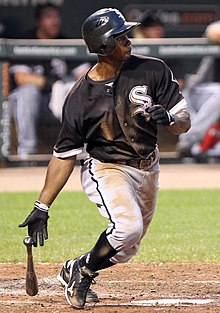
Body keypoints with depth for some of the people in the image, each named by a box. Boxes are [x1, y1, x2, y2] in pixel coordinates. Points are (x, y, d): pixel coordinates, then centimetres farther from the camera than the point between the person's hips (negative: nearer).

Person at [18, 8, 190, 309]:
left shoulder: (153, 70, -10)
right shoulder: (80, 97, -15)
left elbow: (184, 123, -6)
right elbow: (64, 155, -8)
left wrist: (169, 118, -32)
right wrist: (41, 207, -11)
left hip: (148, 170, 5)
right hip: (106, 169, -4)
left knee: (126, 249, 9)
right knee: (128, 227, -30)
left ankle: (75, 274, 31)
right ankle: (81, 271, -7)